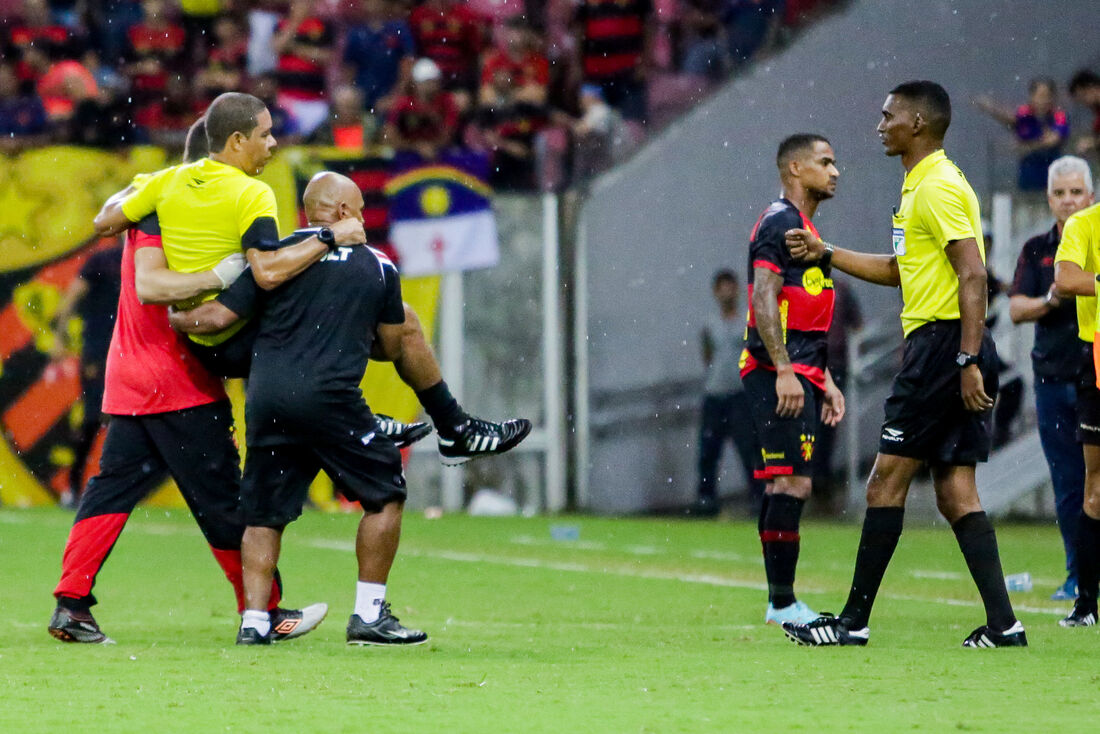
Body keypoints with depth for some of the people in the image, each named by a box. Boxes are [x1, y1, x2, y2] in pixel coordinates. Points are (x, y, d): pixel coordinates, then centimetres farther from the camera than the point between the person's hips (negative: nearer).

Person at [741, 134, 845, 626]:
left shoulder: (803, 227, 23)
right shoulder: (781, 222, -9)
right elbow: (763, 300, -19)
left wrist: (824, 381, 25)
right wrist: (785, 370, -25)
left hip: (798, 377, 10)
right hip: (778, 376, -10)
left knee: (783, 487, 10)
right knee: (791, 483, -13)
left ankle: (780, 603, 13)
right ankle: (783, 604, -14)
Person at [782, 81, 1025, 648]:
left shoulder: (939, 186, -12)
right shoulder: (919, 185, 20)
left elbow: (973, 273, -20)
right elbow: (901, 270, 31)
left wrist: (968, 359, -25)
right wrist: (825, 255, 28)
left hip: (943, 344, -10)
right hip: (944, 351, 10)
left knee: (886, 482, -5)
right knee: (955, 494, 5)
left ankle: (855, 620, -2)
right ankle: (1002, 623, -1)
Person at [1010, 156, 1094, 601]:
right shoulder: (1037, 251, 12)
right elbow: (1016, 309, 5)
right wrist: (1048, 301, -14)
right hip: (1055, 377, 3)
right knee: (1067, 485, 4)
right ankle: (1077, 575, 11)